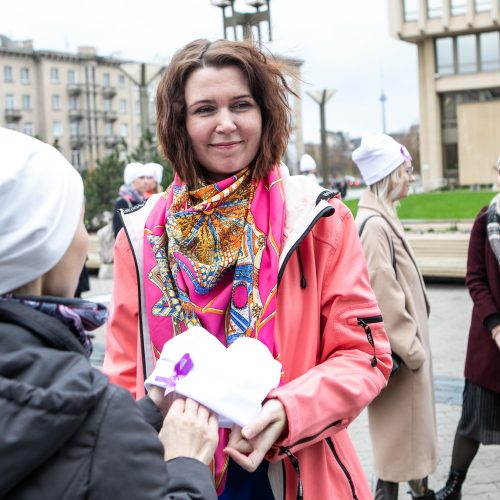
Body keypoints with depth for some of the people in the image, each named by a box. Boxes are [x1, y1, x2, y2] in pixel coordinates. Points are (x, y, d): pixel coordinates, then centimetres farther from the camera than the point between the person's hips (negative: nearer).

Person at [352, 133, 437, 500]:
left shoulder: (383, 219, 9)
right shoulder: (374, 224, -22)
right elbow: (384, 297, -24)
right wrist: (411, 349, -18)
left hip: (407, 345, 10)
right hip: (397, 353, -10)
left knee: (410, 424, 21)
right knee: (400, 428, 2)